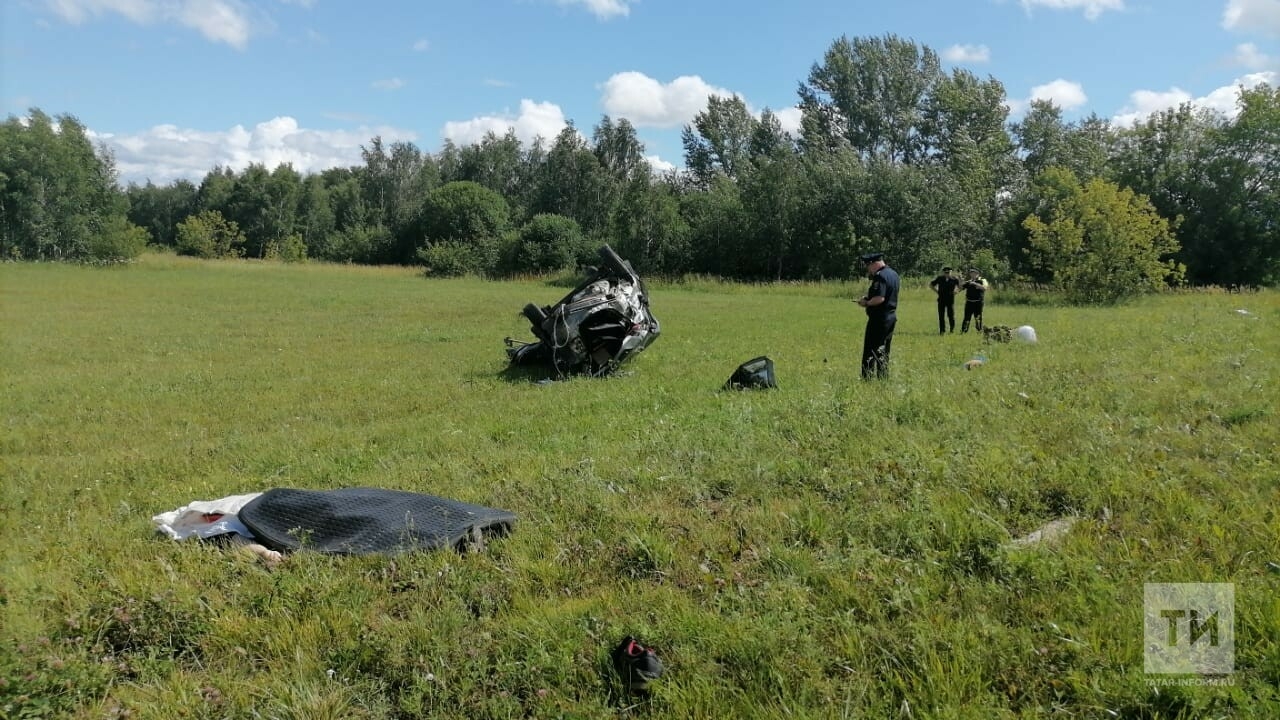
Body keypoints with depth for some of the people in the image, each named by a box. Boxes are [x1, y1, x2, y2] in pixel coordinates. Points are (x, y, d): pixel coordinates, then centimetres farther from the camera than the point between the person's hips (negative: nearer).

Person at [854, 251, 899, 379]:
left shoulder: (880, 276, -18)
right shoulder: (893, 274, 13)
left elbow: (880, 298, -28)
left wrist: (866, 303, -13)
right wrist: (868, 297, 11)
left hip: (879, 318, -10)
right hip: (891, 316, 10)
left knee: (870, 351, -5)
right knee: (884, 350, 16)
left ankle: (867, 378, -5)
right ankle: (883, 377, 19)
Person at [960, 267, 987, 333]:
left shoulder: (982, 280, 0)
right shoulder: (968, 282, 12)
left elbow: (984, 287, -18)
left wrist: (975, 284, -26)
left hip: (978, 302, -3)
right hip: (969, 302, 3)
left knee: (978, 318, 0)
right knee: (967, 318, 2)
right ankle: (963, 331, 3)